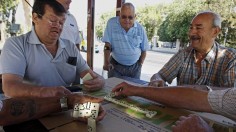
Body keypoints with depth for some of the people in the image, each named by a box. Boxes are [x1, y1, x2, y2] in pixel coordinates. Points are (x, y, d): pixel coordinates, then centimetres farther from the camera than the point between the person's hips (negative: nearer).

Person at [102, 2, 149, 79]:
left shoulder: (140, 29, -4)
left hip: (134, 67, 2)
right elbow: (107, 45, -11)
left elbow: (143, 50, 6)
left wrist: (140, 65, 1)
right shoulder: (111, 23, -10)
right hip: (115, 65, -2)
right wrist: (106, 62, -18)